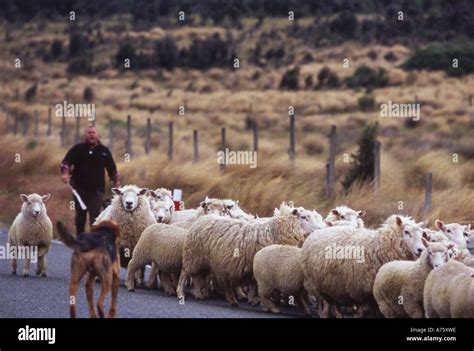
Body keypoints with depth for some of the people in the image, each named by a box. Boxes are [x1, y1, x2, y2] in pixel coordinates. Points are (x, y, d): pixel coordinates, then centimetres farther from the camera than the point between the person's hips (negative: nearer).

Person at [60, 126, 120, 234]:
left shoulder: (104, 151, 9)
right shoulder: (78, 149, 4)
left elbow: (112, 169, 17)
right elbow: (66, 161, -4)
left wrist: (116, 183, 16)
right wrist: (65, 173, -23)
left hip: (97, 190, 0)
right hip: (80, 188, 0)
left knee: (95, 217, -10)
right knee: (80, 215, 10)